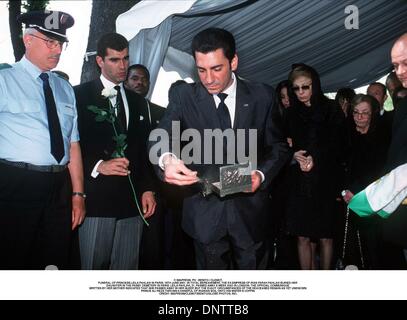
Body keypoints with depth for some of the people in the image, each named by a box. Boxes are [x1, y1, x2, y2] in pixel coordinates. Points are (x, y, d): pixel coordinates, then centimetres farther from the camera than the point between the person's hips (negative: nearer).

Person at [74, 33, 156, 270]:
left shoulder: (138, 101, 18)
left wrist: (147, 189, 8)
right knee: (94, 267, 2)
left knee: (127, 268, 9)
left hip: (132, 200, 5)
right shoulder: (80, 95, 1)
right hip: (96, 199, -4)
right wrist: (98, 166, -17)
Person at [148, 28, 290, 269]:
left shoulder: (262, 96, -2)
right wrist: (167, 159, -37)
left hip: (251, 211, 1)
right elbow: (160, 137, -14)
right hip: (205, 212, 0)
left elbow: (279, 146, 5)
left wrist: (262, 174, -15)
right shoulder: (184, 96, -4)